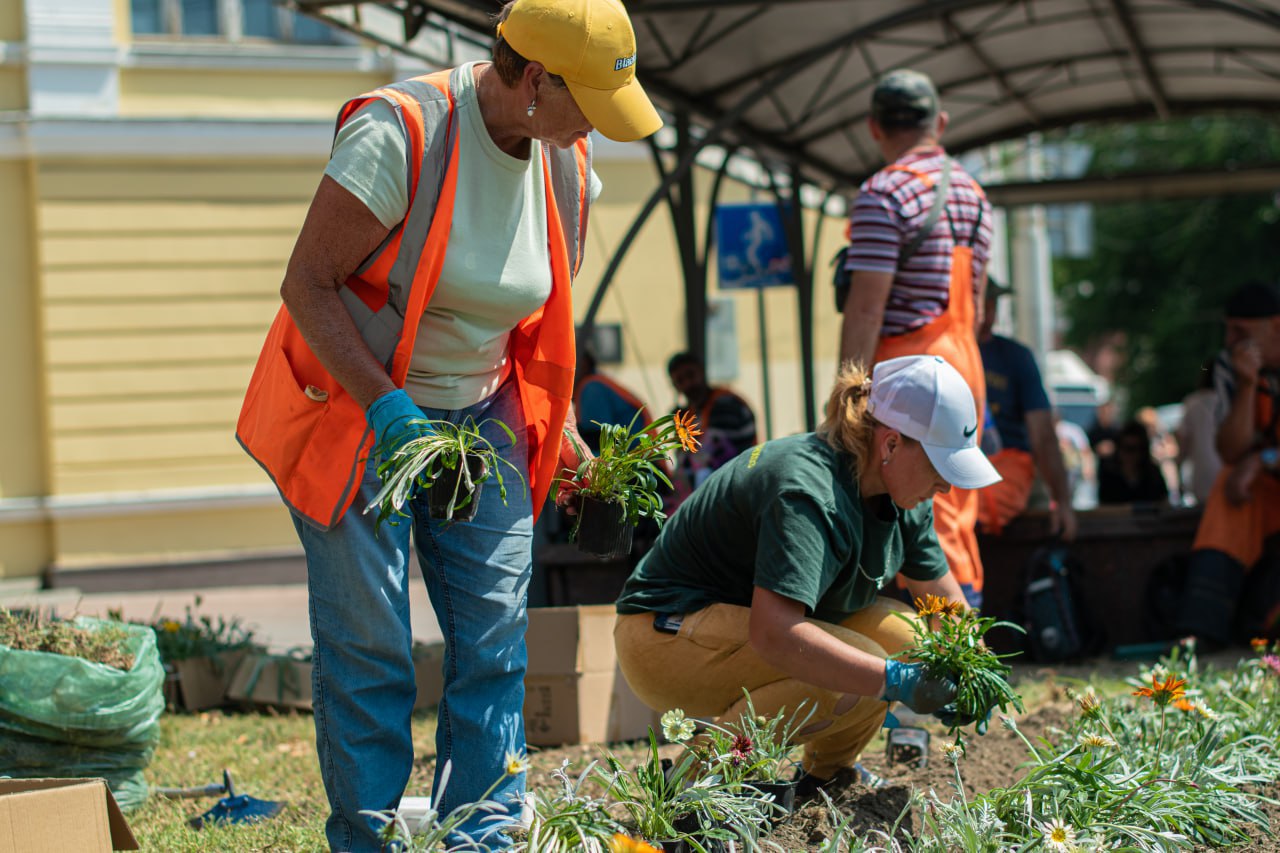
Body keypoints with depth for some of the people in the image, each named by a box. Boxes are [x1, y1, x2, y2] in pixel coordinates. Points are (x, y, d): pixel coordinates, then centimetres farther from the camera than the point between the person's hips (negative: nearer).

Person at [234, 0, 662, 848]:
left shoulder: (567, 164, 0)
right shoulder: (398, 134, -21)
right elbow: (308, 282, -20)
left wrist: (556, 421, 10)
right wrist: (385, 406, -28)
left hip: (479, 417, 6)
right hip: (356, 414, -6)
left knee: (495, 634, 0)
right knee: (368, 647, -6)